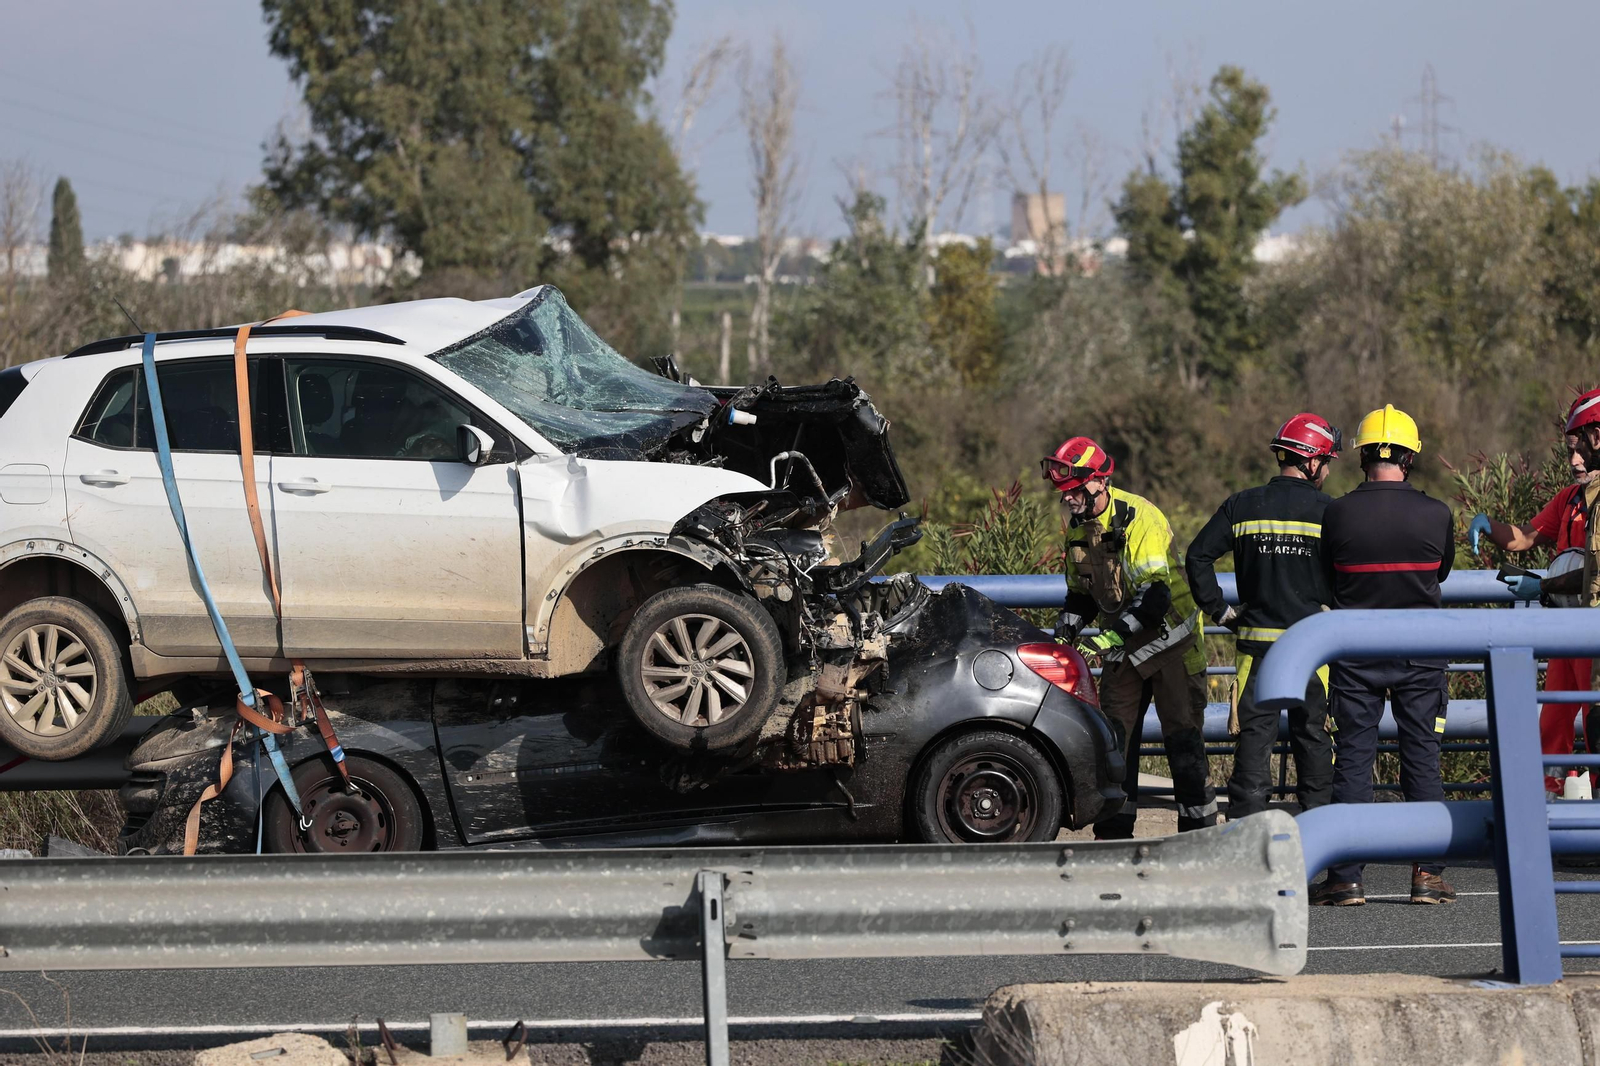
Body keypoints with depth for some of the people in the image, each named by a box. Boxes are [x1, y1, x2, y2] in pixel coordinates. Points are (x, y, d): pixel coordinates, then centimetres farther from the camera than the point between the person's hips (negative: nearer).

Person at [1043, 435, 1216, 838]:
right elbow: (1080, 590, 17)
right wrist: (1068, 628, -2)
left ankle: (1199, 829, -4)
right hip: (1123, 644, 7)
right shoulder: (1078, 525, 3)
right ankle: (1113, 831, 9)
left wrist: (1109, 639, -34)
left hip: (1168, 636, -7)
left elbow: (1155, 596, -30)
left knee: (1182, 734, -8)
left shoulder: (1138, 519, -23)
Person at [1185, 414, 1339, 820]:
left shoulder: (1242, 506, 3)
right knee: (1313, 734, 8)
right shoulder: (1329, 511, -4)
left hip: (1256, 640, 1)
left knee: (1254, 735, 3)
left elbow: (1198, 555, -1)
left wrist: (1218, 610, 5)